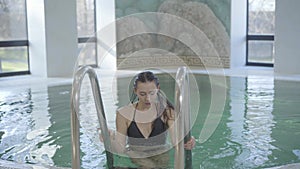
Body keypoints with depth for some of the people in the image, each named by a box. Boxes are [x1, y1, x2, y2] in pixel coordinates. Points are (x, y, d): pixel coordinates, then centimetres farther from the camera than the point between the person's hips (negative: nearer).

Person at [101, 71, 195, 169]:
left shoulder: (166, 110, -4)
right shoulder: (124, 114, -4)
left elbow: (176, 140, -14)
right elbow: (120, 149, -6)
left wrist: (186, 143, -36)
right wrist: (112, 139, -27)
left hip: (161, 155, 3)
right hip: (135, 159, -3)